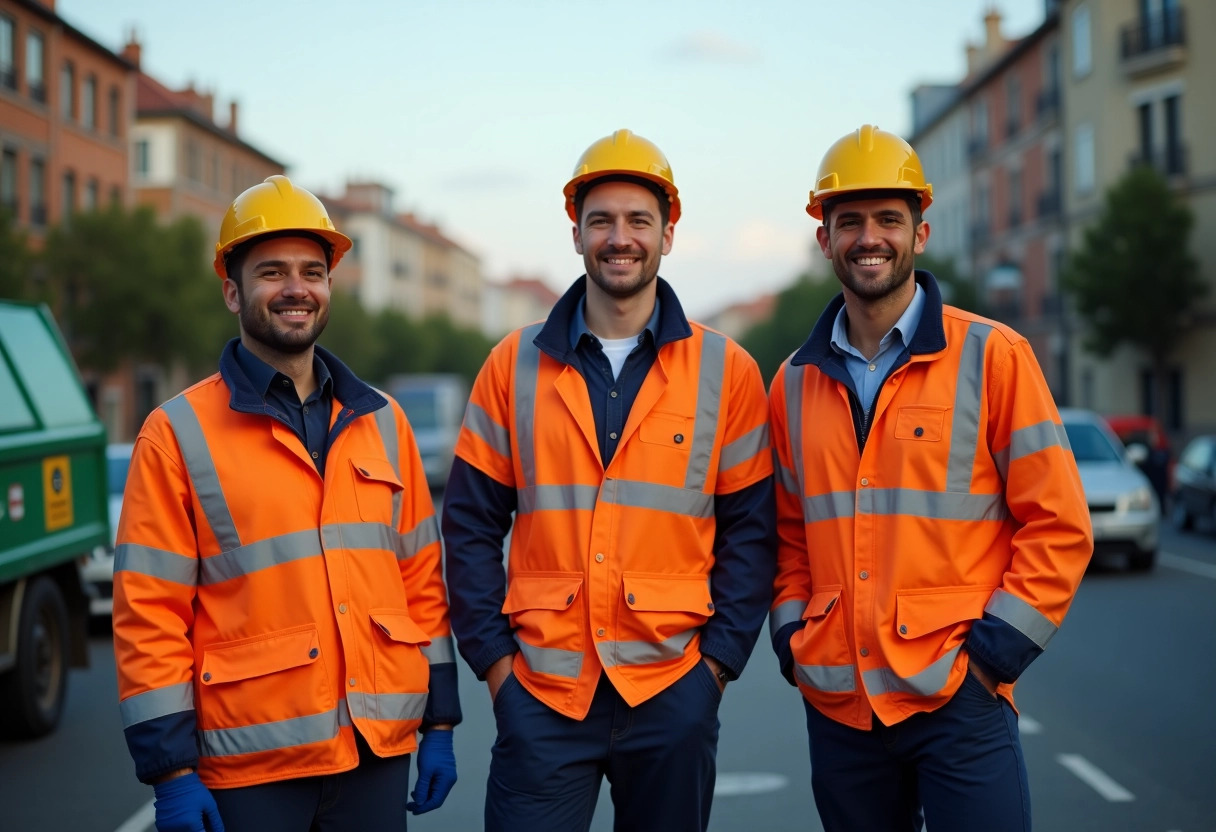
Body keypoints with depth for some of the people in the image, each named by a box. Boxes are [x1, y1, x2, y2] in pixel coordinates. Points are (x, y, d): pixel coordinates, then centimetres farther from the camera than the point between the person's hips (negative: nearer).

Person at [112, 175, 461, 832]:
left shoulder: (382, 422, 9)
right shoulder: (178, 434, -3)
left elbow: (422, 578, 11)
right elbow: (149, 613, -6)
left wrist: (439, 723, 9)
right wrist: (171, 772, -9)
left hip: (380, 753, 4)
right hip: (251, 764, -3)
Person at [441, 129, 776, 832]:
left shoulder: (726, 372, 1)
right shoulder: (515, 366, 3)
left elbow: (750, 532, 3)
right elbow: (471, 524, 5)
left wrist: (718, 659, -4)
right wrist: (494, 657, -1)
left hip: (673, 692, 0)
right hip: (541, 694, 0)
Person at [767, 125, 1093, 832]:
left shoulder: (992, 356, -3)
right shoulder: (796, 383, 8)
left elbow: (1059, 523, -4)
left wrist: (997, 646, -10)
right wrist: (793, 636, 4)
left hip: (957, 696, -3)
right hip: (836, 704, 4)